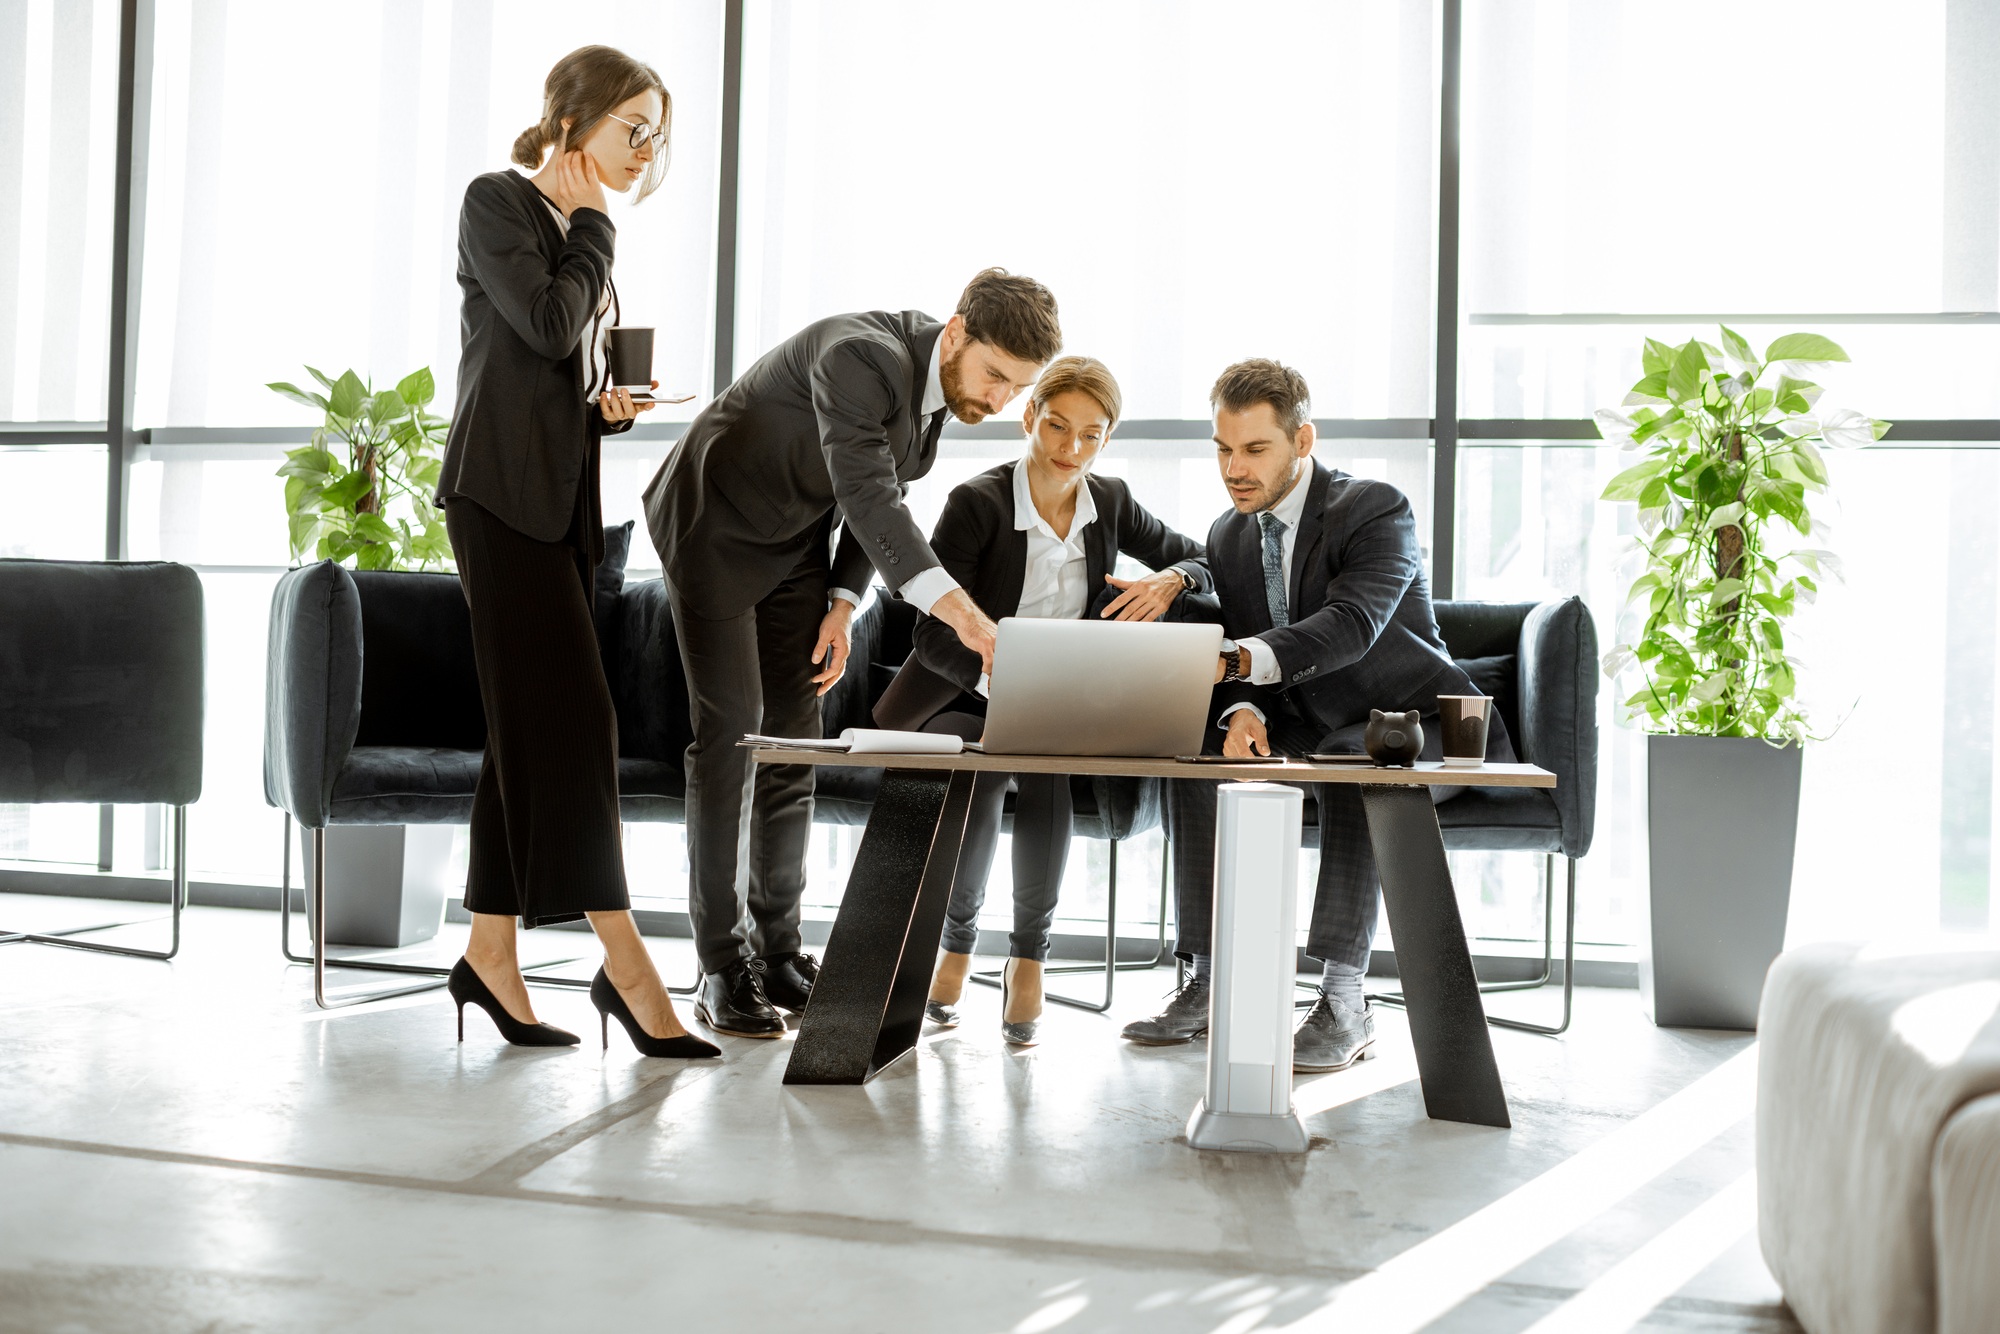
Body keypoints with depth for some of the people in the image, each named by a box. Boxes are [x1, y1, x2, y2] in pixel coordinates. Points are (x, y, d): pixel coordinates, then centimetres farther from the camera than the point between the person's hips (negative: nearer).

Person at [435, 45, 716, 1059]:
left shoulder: (582, 235, 21)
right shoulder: (497, 202, -2)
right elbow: (548, 326, -16)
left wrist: (609, 405, 4)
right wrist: (596, 221, -2)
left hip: (560, 497, 8)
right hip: (501, 490, -8)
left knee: (529, 726, 5)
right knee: (572, 717, -13)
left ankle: (490, 951, 10)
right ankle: (625, 964, -14)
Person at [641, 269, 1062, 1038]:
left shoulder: (939, 384, -5)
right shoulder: (863, 357, -32)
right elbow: (865, 497, -44)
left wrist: (842, 603, -5)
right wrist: (958, 612, -55)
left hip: (796, 543, 8)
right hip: (714, 531, -8)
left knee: (794, 740, 4)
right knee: (730, 733, -11)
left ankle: (777, 951, 12)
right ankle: (722, 970, -6)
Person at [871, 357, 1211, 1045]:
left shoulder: (1109, 502, 2)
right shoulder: (976, 503, -12)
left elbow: (1199, 559, 13)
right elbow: (933, 635, -18)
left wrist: (1168, 581, -13)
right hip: (965, 700, -2)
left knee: (1046, 779, -32)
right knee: (972, 787, -33)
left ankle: (1028, 952, -13)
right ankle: (957, 939, -3)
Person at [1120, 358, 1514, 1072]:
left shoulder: (1375, 509, -17)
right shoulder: (1229, 537, 5)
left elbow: (1350, 625, -35)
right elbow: (1238, 659, 1)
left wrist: (1233, 661, -50)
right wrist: (1242, 711, -25)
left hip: (1417, 728, -6)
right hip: (1309, 730, 7)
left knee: (1347, 760, -38)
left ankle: (1344, 1000, -34)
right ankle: (1211, 981, -13)